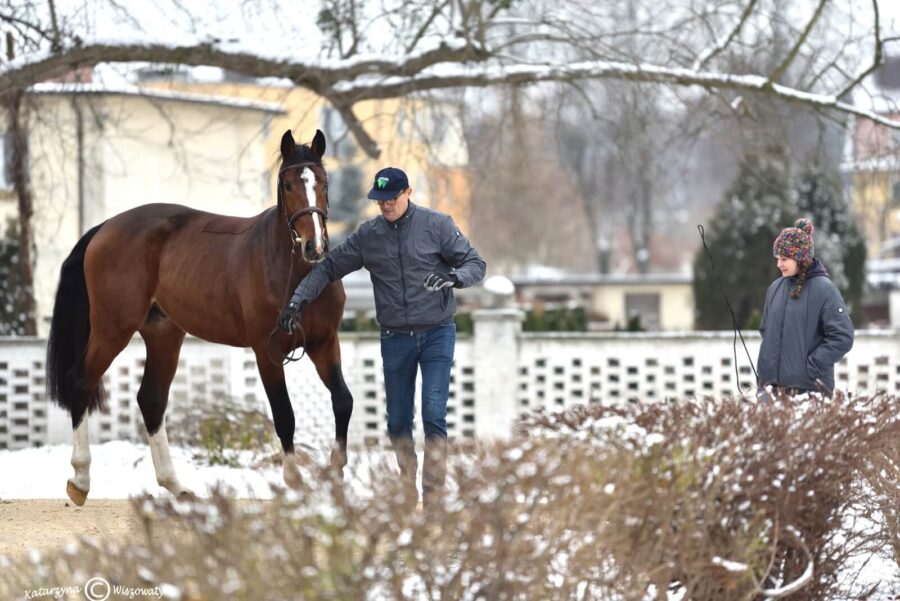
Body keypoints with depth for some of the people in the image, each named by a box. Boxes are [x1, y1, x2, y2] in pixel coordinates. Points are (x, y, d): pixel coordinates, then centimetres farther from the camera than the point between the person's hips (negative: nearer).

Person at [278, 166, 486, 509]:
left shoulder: (436, 225, -6)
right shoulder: (368, 235, 2)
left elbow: (475, 263, -5)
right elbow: (329, 268, 9)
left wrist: (454, 277, -27)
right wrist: (298, 300, -2)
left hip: (437, 335, -3)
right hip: (395, 339, 3)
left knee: (434, 415, -12)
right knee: (397, 421, 6)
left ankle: (433, 498, -9)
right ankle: (407, 492, 18)